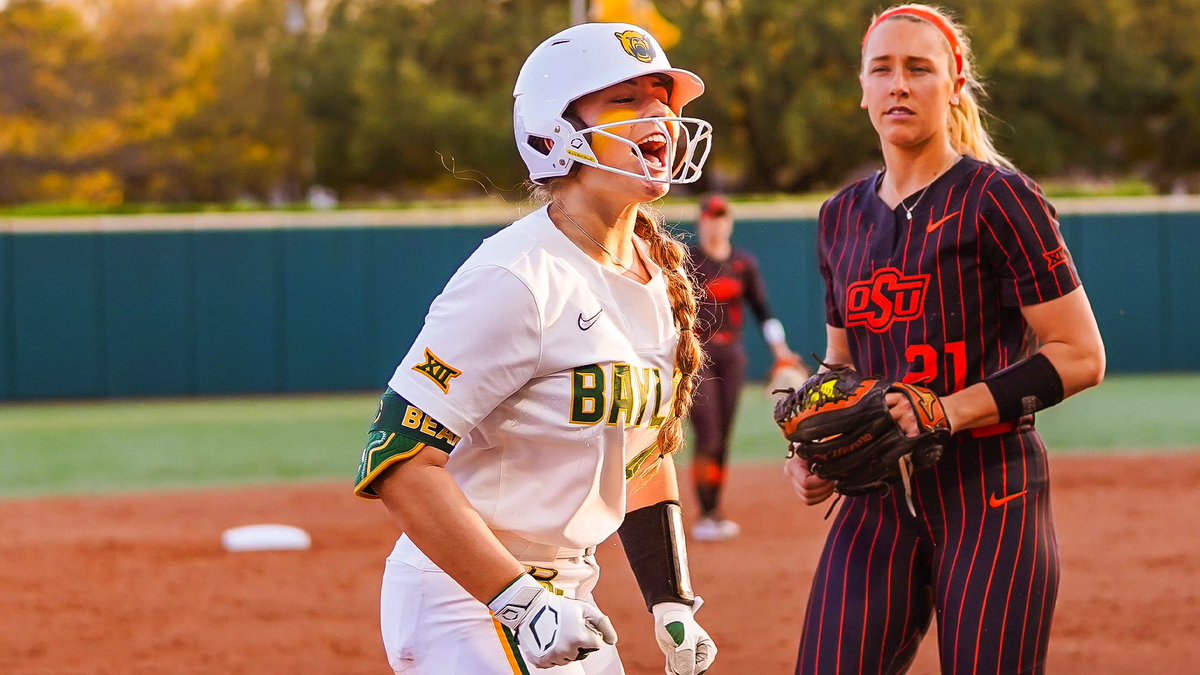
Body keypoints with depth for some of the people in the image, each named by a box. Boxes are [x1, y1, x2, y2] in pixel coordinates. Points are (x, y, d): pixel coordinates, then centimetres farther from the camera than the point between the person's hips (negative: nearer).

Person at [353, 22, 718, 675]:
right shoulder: (515, 279, -19)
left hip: (568, 591, 9)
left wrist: (672, 605, 14)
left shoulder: (661, 278, 7)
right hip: (464, 601, -9)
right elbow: (398, 462, -24)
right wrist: (521, 605, -27)